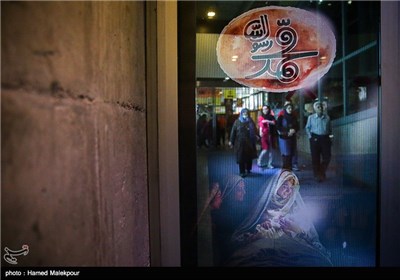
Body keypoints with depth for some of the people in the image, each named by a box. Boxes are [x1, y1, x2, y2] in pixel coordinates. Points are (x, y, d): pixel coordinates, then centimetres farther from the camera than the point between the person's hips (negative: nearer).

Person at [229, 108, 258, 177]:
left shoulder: (251, 122, 7)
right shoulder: (237, 122, 3)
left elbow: (255, 131, 6)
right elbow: (233, 132, 1)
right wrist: (231, 141, -3)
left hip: (249, 143, 2)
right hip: (240, 143, -2)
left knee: (249, 157, 8)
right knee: (241, 158, -2)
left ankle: (248, 169, 29)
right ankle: (242, 172, 4)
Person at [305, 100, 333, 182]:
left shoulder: (327, 117, 7)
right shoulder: (311, 117, 3)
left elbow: (330, 128, 14)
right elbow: (307, 128, 10)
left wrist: (330, 136, 5)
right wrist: (310, 136, 1)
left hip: (325, 138, 2)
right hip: (315, 138, -2)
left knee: (327, 157, 2)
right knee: (315, 158, 2)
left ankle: (322, 172, 27)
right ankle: (317, 175, 15)